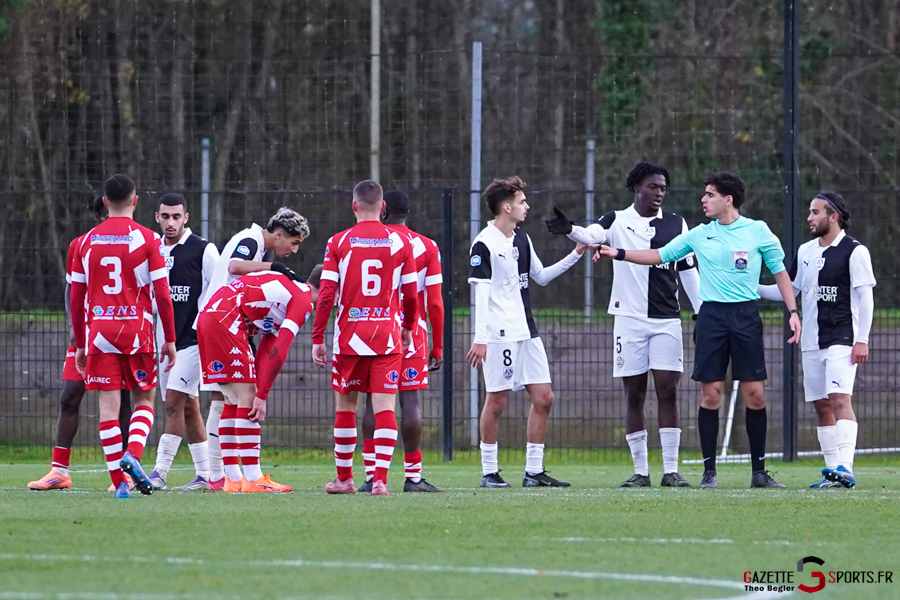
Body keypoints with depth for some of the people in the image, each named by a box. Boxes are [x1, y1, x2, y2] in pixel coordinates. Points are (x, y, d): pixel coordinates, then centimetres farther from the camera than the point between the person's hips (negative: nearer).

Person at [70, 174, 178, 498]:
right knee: (144, 399, 11)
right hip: (137, 330, -2)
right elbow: (162, 294, -5)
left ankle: (119, 482, -2)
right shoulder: (147, 239, -2)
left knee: (108, 406, 2)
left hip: (99, 331, 2)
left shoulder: (86, 241, 6)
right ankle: (133, 453, -15)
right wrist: (170, 340, 3)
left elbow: (76, 298, 8)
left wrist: (80, 344, 16)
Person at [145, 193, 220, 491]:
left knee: (174, 402, -15)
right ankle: (204, 475, 13)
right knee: (188, 408, 9)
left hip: (193, 340, -7)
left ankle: (160, 472, -17)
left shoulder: (203, 251, -6)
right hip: (165, 340, 7)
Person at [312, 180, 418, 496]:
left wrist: (317, 339, 1)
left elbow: (327, 294, -4)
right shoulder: (400, 242, 1)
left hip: (349, 337, 0)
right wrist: (408, 328, 22)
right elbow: (410, 294, 5)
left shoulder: (338, 242, -1)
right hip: (388, 338, 0)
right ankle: (380, 479, -13)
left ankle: (344, 478, 20)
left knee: (345, 405, 13)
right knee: (385, 408, -2)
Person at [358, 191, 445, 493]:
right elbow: (435, 302, 2)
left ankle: (372, 476, -2)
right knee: (410, 401, -1)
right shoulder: (427, 247, 4)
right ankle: (413, 477, -3)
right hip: (412, 332, 0)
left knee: (374, 402, 1)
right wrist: (438, 346, 7)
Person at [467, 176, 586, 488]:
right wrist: (480, 339, -18)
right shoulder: (484, 244, -10)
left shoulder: (522, 240, 15)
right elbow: (481, 293, -14)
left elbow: (541, 276, 27)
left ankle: (534, 471, 9)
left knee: (543, 397, 3)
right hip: (499, 334, -8)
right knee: (497, 401, -3)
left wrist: (575, 255, 20)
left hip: (527, 333, 8)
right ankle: (489, 472, 6)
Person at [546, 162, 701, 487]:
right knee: (634, 394, 1)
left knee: (668, 391, -5)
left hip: (667, 320, 1)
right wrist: (570, 230, -41)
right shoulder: (617, 221, 3)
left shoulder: (676, 224, 10)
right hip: (629, 318, -1)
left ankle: (671, 470, -3)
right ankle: (640, 470, 6)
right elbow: (593, 234, -18)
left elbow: (688, 271, 14)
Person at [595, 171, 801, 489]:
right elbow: (660, 255, 17)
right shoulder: (699, 235, 9)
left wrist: (793, 312, 0)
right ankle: (709, 471, 2)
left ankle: (759, 471, 5)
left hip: (746, 316, -2)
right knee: (710, 393, -4)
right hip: (711, 316, 2)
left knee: (755, 393, -4)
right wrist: (619, 254, 9)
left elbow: (780, 271, 7)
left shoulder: (757, 231, 3)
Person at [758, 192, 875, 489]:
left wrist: (862, 340, -12)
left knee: (839, 399, -19)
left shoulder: (854, 251, -5)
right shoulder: (805, 252, 14)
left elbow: (864, 298, -7)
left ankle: (845, 468, -26)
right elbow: (788, 289, 22)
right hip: (812, 342, 7)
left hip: (842, 340, -7)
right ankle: (832, 472, 8)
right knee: (821, 406, 5)